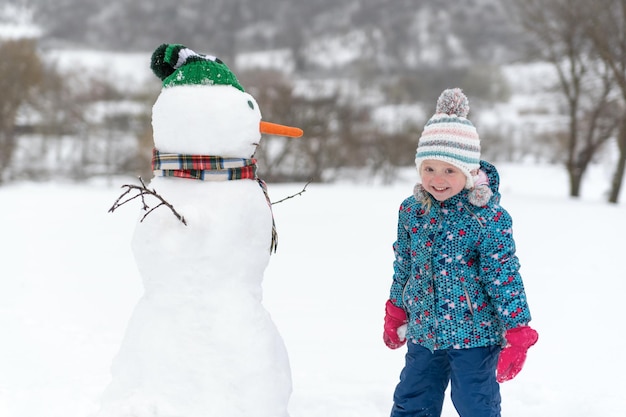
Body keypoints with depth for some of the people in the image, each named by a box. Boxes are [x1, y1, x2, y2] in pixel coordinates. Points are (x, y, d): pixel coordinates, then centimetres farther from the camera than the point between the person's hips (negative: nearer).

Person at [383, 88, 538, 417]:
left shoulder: (488, 218, -17)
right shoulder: (411, 211, -1)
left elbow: (504, 276, -14)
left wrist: (517, 333, -13)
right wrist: (395, 312, 21)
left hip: (474, 334, -5)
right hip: (423, 331, 5)